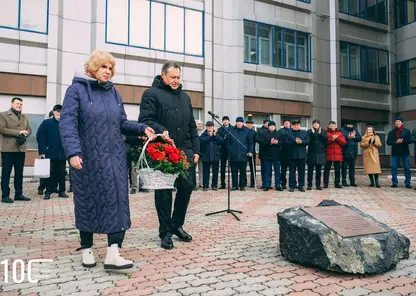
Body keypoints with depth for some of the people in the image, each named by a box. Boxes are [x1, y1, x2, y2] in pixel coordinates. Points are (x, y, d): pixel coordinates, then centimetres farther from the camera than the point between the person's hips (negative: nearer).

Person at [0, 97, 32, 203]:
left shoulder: (25, 117, 17)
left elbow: (29, 129, 11)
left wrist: (24, 136, -10)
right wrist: (18, 132, -15)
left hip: (21, 148, 5)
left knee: (19, 173, 9)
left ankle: (18, 194, 15)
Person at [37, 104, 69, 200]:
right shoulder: (46, 123, 2)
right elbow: (40, 138, -3)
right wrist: (42, 152, -9)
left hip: (62, 154, 2)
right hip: (51, 153, -2)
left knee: (62, 173, 8)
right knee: (50, 173, 5)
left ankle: (62, 191, 17)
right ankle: (48, 192, 13)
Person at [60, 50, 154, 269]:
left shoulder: (114, 92, 13)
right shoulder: (77, 89, -3)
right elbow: (67, 122, -13)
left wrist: (141, 128, -3)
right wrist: (73, 151, -26)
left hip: (114, 157, 4)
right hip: (88, 158, -4)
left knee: (117, 201, -5)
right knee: (87, 202, 7)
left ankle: (113, 254, -3)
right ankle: (87, 249, 25)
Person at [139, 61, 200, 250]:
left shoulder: (185, 96, 21)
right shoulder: (151, 94, 0)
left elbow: (192, 126, 20)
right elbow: (145, 120, -10)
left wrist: (196, 149, 13)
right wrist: (161, 131, -27)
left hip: (184, 150, 6)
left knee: (187, 186, 4)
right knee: (164, 191, 2)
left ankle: (177, 225, 23)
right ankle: (165, 232, 15)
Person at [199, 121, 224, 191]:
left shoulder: (217, 134, 10)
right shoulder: (203, 135, 5)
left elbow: (222, 141, -3)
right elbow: (201, 141, -14)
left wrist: (215, 136, -13)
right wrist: (209, 136, -16)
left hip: (215, 156, 2)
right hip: (206, 156, -2)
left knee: (215, 172, 7)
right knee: (206, 172, 2)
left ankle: (214, 185, 17)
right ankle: (205, 186, 10)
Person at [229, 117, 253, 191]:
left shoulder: (247, 131, 3)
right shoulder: (231, 130, 6)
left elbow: (250, 142, 3)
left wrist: (250, 151, -6)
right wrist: (228, 150, 2)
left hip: (243, 155, -1)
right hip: (233, 155, 1)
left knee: (243, 171, 6)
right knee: (234, 171, 6)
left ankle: (242, 186, 16)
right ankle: (235, 186, 15)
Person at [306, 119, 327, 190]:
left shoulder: (323, 132, 11)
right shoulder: (309, 131, 5)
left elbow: (326, 139, -4)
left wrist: (320, 134, -13)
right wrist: (312, 133, -17)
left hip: (320, 153, 2)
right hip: (311, 153, -2)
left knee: (319, 170, 7)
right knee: (310, 170, 0)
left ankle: (318, 185, 15)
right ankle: (309, 185, 6)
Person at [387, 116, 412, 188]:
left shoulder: (406, 131, 4)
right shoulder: (391, 132, 7)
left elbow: (410, 140, -5)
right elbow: (388, 142, 0)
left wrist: (402, 141, -18)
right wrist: (396, 142, -15)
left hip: (405, 152, -1)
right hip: (395, 152, 1)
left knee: (407, 168, 1)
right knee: (394, 168, -1)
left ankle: (407, 183, 8)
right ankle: (394, 183, 5)